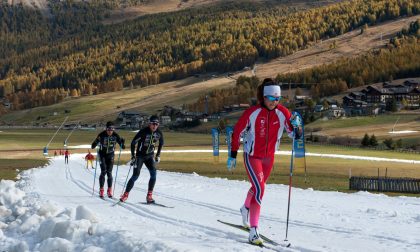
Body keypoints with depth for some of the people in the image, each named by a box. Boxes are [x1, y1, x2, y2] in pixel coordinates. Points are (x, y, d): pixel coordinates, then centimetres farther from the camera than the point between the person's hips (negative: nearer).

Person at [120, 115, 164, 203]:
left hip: (150, 156, 4)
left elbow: (161, 143, 14)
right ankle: (126, 194, 7)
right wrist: (133, 156, -14)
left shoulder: (159, 133, -7)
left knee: (153, 174, -16)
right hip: (140, 156, -4)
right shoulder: (143, 131, -21)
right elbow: (133, 142, -14)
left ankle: (149, 196, -11)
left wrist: (158, 155, 12)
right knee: (135, 176, -8)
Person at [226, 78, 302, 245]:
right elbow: (237, 133, -8)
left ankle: (246, 209, 56)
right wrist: (232, 156, -4)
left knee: (258, 187, 25)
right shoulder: (252, 113, -19)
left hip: (269, 157, 5)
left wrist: (296, 127, -29)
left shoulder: (282, 113, -11)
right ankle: (253, 231, -19)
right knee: (259, 189, -20)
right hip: (252, 156, -5)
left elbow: (294, 134, -6)